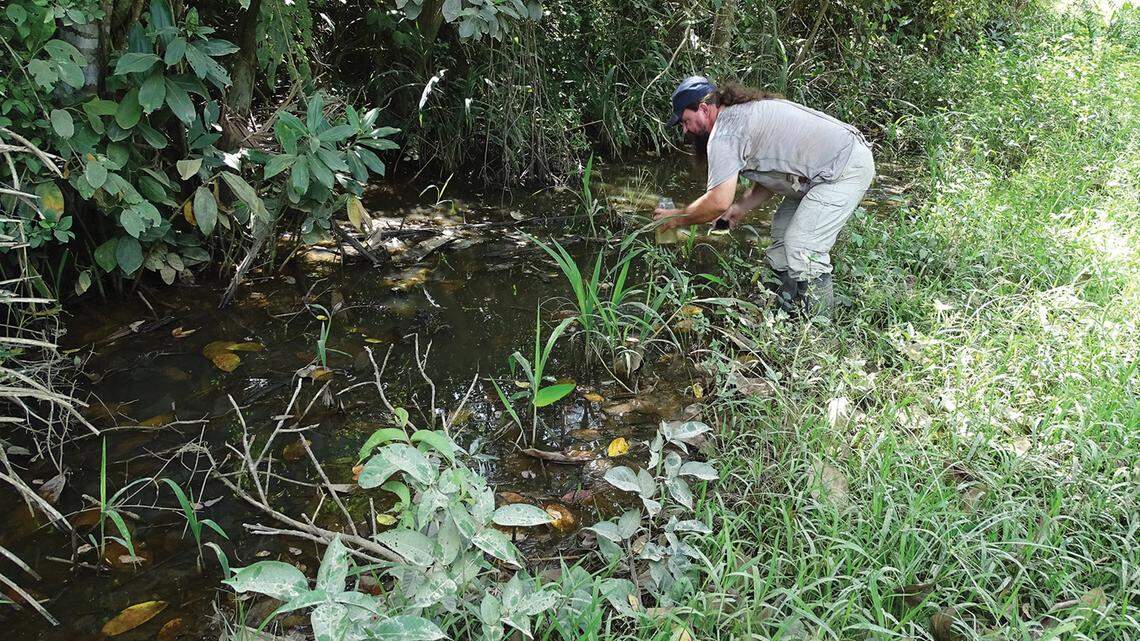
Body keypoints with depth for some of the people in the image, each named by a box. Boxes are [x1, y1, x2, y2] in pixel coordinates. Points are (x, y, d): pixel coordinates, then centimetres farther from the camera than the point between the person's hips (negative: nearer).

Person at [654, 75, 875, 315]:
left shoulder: (723, 132, -17)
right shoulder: (743, 113, 15)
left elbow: (719, 201, -22)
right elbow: (771, 176, 19)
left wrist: (678, 218, -7)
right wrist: (740, 208, 7)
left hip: (847, 168, -11)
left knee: (802, 248, -13)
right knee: (783, 228, 16)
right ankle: (787, 305, 26)